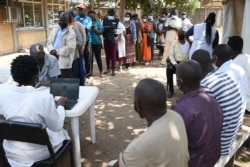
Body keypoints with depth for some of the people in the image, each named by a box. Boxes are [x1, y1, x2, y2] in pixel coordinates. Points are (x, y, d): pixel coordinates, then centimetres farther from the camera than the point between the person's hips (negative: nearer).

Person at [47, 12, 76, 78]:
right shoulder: (55, 29, 14)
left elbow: (70, 47, -18)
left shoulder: (71, 33, -8)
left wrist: (57, 51, -17)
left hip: (65, 63, -6)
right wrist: (52, 50, -11)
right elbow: (49, 42, 10)